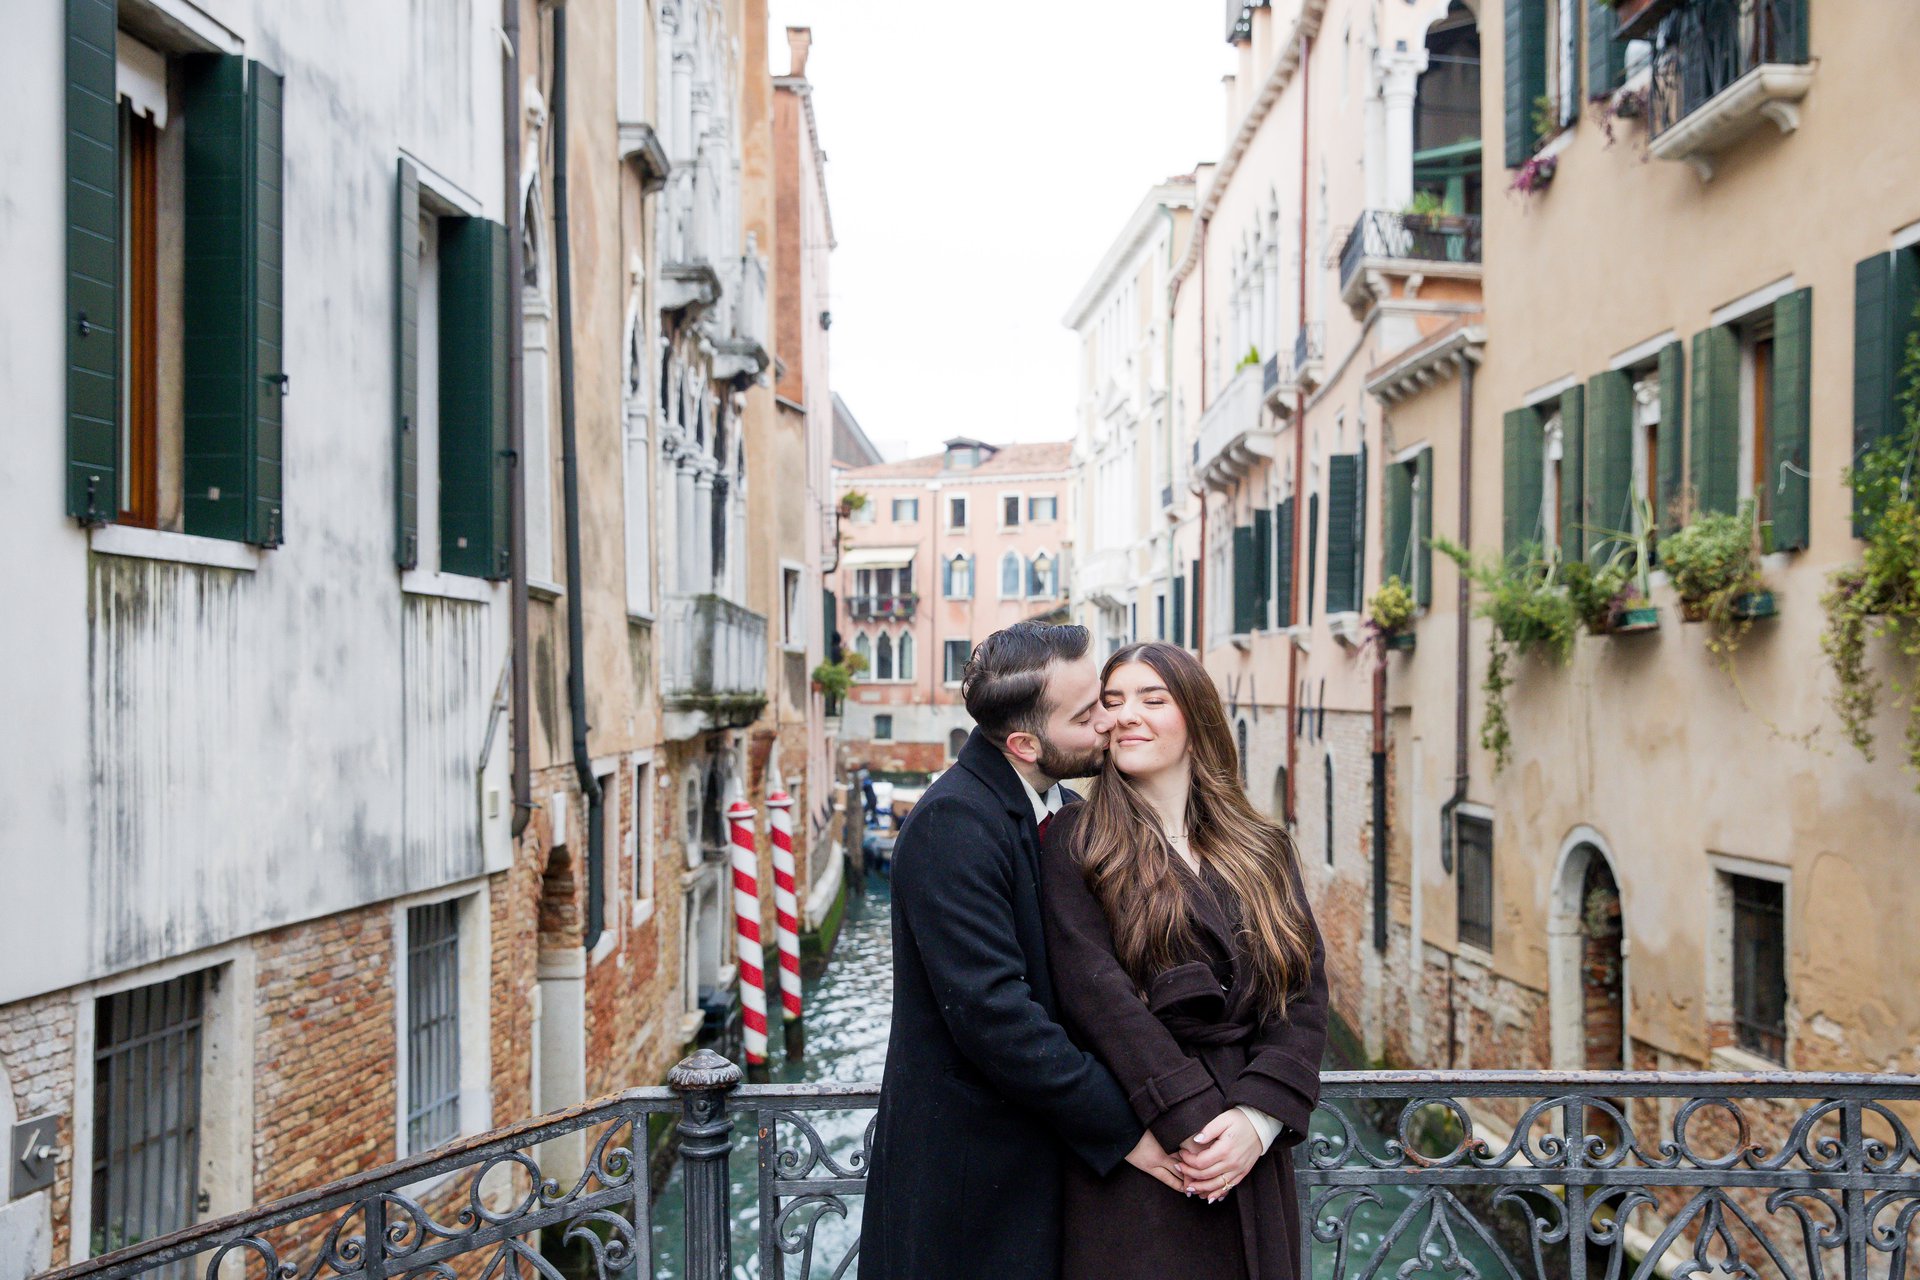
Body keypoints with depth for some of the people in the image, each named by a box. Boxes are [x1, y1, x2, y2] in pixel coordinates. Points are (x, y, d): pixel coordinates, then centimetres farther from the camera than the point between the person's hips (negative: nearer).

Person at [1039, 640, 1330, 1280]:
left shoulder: (1264, 851, 8)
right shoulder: (1077, 844, -3)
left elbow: (1306, 992, 1)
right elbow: (1097, 993, -12)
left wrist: (1257, 1118, -12)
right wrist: (1194, 1122, -18)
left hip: (1254, 1158, 4)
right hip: (1134, 1163, -3)